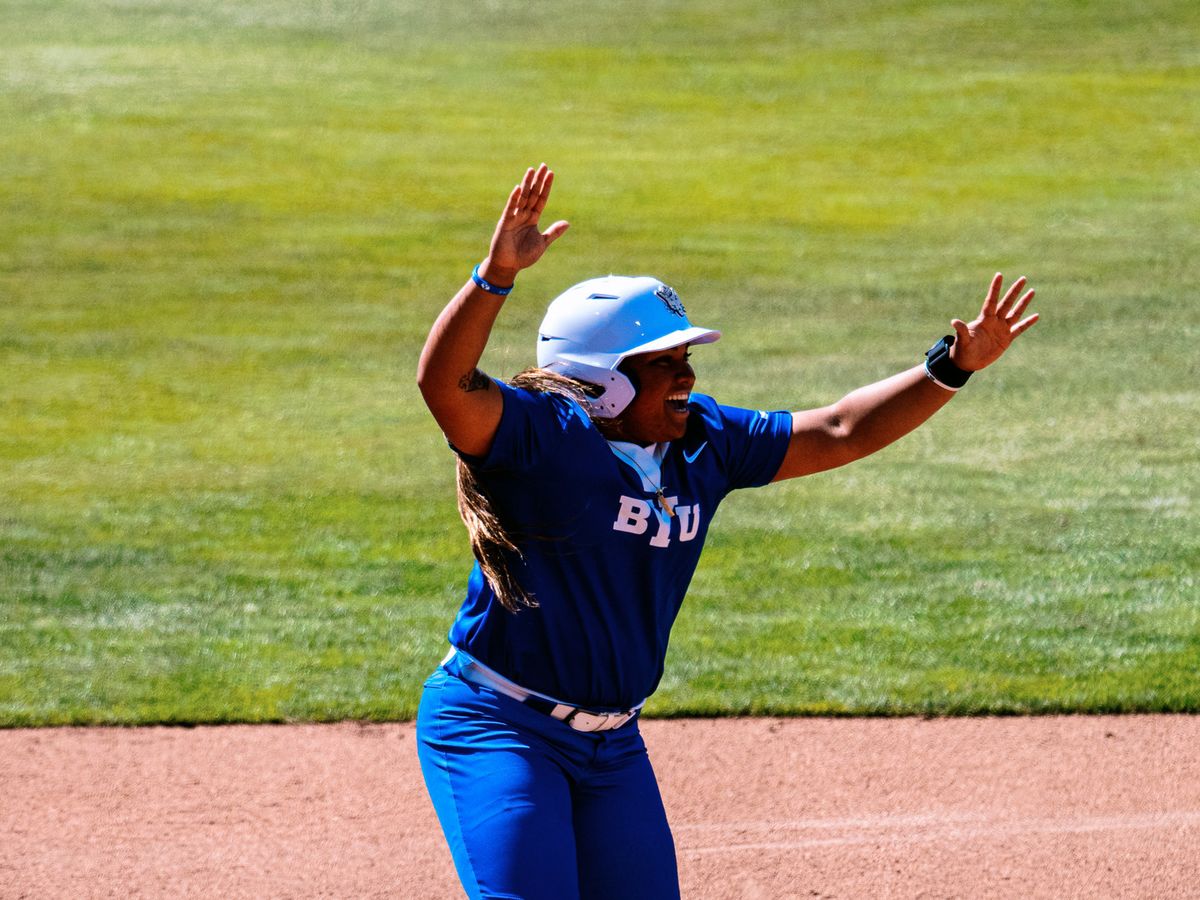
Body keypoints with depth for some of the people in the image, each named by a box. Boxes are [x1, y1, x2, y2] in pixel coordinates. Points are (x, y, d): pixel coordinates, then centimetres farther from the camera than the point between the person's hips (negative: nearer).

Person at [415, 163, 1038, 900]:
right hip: (496, 729, -7)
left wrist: (952, 369, 2)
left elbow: (837, 434, 10)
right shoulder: (540, 437, -17)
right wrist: (497, 275, -50)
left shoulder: (702, 445, 4)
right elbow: (445, 383, -35)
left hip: (612, 743, 7)